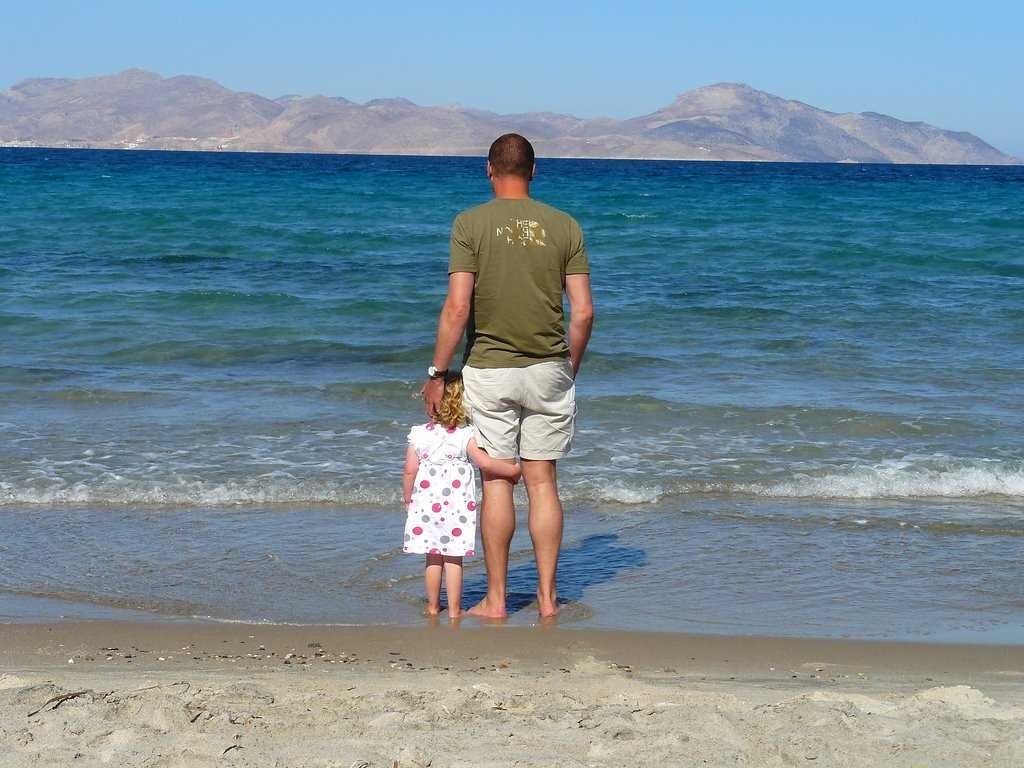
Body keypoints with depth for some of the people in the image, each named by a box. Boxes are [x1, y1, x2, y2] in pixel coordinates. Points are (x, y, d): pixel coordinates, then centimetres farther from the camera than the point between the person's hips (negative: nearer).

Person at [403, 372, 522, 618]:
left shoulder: (418, 434, 0)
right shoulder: (466, 436, -7)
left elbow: (410, 471, 0)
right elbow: (485, 463, -17)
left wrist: (408, 500, 12)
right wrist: (512, 470, -3)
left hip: (426, 504, 2)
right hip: (457, 505, -2)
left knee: (433, 557, 13)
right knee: (454, 558, 4)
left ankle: (433, 605, 22)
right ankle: (454, 608, 6)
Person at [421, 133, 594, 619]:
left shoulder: (470, 224, -7)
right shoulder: (564, 226, 1)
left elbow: (457, 308, -13)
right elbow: (584, 311, -1)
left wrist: (437, 373, -5)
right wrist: (569, 369, 13)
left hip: (489, 369, -2)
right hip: (548, 370, 2)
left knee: (496, 482, 4)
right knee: (542, 482, 9)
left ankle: (495, 599, 10)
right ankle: (547, 597, 13)